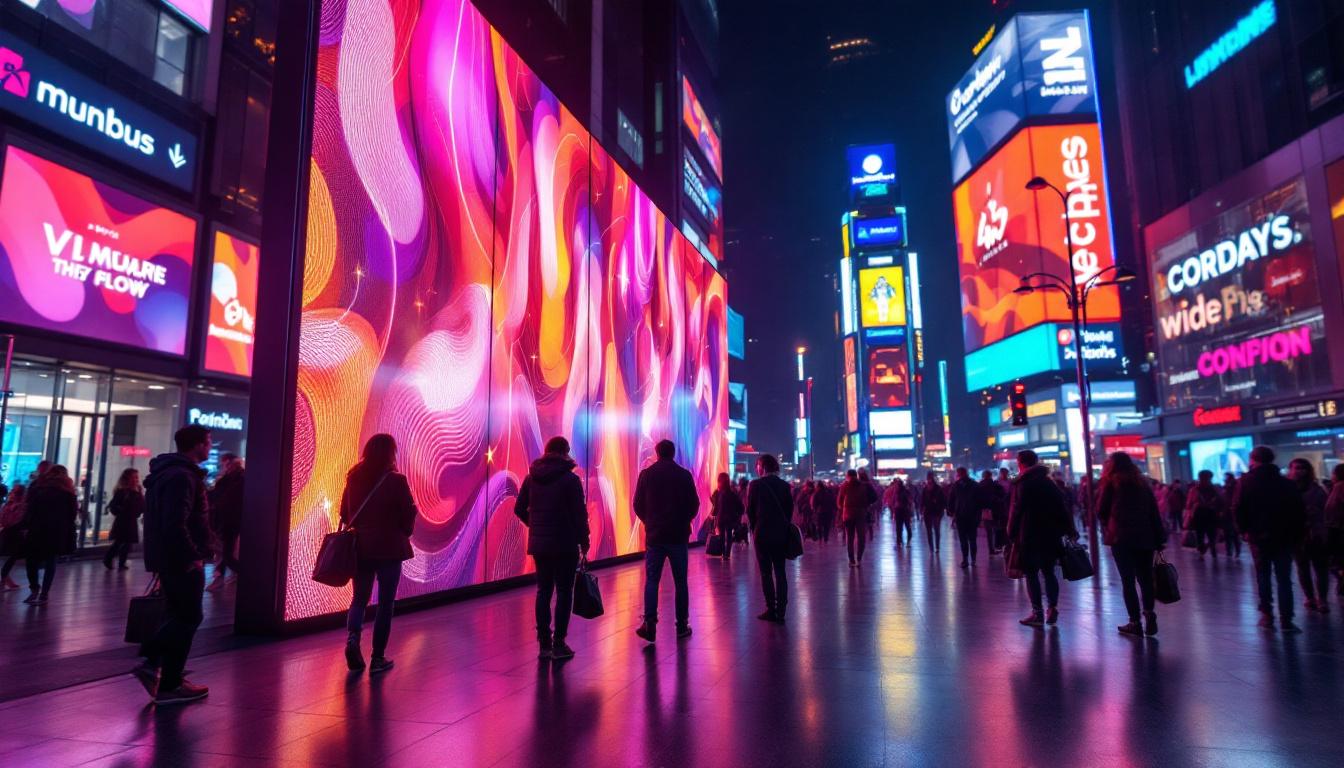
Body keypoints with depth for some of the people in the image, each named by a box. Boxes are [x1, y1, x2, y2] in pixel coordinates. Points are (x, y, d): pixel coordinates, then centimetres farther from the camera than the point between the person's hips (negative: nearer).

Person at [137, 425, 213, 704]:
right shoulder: (182, 477, -20)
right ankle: (169, 686, 8)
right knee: (187, 619, 1)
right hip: (183, 561, -10)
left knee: (178, 615, 22)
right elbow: (176, 526, -28)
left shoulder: (166, 472, 14)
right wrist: (194, 556, -19)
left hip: (166, 558, 10)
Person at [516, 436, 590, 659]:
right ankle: (559, 644, 3)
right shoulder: (570, 478, -9)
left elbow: (519, 509, 8)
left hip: (538, 543, 5)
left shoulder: (531, 477, 6)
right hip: (565, 544, -5)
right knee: (564, 592, 3)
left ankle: (544, 644, 13)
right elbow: (580, 513, -10)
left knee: (543, 591, 11)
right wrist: (584, 541, -1)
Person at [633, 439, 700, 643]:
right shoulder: (684, 475, -2)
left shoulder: (646, 474, -1)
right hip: (679, 535, 0)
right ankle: (682, 625, 11)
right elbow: (694, 505, 0)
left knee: (651, 580, 5)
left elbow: (638, 505, 0)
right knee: (680, 582, 8)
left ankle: (650, 624, -5)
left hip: (654, 535, 0)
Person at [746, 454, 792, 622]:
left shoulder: (755, 485, -8)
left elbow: (750, 510, -4)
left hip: (762, 534, -3)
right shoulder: (784, 485, 1)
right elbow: (790, 508, 3)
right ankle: (780, 612, 7)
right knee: (780, 572, 8)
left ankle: (771, 610, 3)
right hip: (781, 534, 3)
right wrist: (782, 526, 12)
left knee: (766, 573, 4)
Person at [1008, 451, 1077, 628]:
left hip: (1029, 536, -6)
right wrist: (1070, 530, 13)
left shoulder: (1022, 484, -7)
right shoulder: (1049, 482, 12)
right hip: (1051, 535, 6)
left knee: (1031, 574, -1)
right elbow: (1063, 507, 11)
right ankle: (1052, 610, 13)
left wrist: (1012, 534, -6)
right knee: (1049, 572, 14)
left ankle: (1038, 613, -2)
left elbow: (1016, 511, -11)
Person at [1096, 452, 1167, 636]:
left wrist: (1107, 529, 20)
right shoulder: (1142, 483, 12)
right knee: (1145, 579, 11)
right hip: (1145, 537, 4)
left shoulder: (1111, 483, 0)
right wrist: (1159, 539, 8)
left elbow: (1101, 512, 1)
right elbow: (1155, 512, 8)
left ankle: (1135, 622, 1)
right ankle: (1149, 616, -2)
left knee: (1128, 581, 1)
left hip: (1121, 538, -4)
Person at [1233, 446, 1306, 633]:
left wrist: (1244, 530, 0)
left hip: (1258, 535, -1)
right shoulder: (1287, 483, 2)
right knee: (1284, 579, 5)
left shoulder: (1246, 481, -5)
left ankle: (1267, 615, 10)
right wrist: (1297, 536, 5)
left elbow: (1238, 509, -11)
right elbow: (1299, 512, 0)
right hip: (1284, 537, 1)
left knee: (1263, 576, 12)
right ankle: (1286, 620, 2)